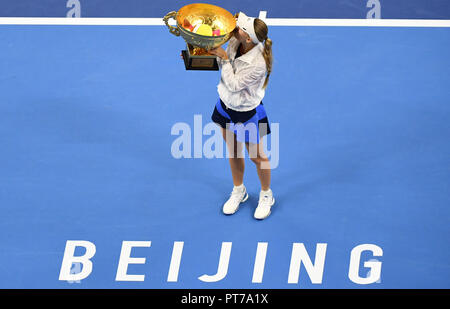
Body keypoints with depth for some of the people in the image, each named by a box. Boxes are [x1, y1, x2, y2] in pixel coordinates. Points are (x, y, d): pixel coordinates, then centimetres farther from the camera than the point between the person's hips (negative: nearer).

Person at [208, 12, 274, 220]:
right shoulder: (233, 42, -14)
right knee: (233, 152, 22)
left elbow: (234, 84, -27)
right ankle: (238, 191, 43)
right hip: (226, 105, 7)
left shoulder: (257, 64, -35)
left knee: (257, 157, 12)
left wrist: (224, 59, -27)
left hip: (247, 113, -7)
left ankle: (266, 195, 36)